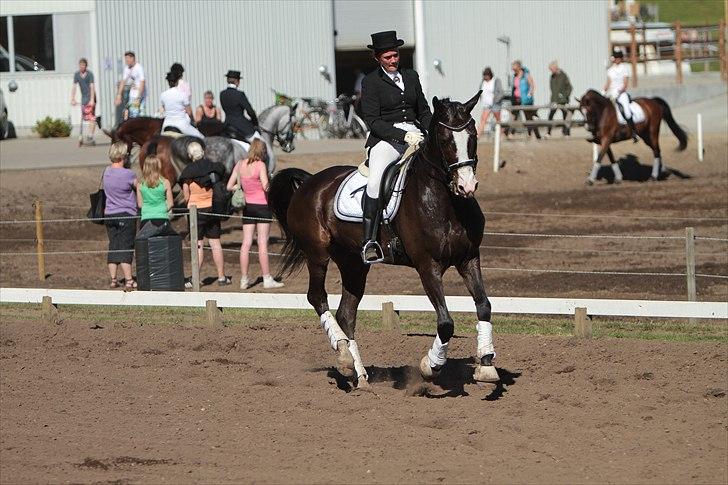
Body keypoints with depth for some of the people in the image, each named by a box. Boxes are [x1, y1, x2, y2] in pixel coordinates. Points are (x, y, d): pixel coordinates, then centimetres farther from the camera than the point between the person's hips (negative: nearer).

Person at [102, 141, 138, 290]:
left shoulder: (106, 172, 3)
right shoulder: (128, 175, -16)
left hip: (109, 215, 6)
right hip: (126, 214, -6)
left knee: (113, 246, 11)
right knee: (126, 247, -3)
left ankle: (113, 279, 11)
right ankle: (128, 281, -4)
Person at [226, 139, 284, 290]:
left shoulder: (239, 164, 3)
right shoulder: (260, 165, -13)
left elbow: (229, 186, 6)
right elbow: (266, 186, -23)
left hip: (248, 207, 5)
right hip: (262, 205, -5)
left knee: (246, 243, 6)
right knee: (262, 243, -2)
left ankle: (244, 280, 7)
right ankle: (267, 279, 0)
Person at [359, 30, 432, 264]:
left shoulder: (411, 76, 16)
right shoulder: (371, 82, 0)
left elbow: (424, 111, 23)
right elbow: (373, 121, -8)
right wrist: (403, 135, -18)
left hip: (414, 135, 5)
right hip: (386, 138, -5)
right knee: (375, 182, -30)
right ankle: (369, 241, -29)